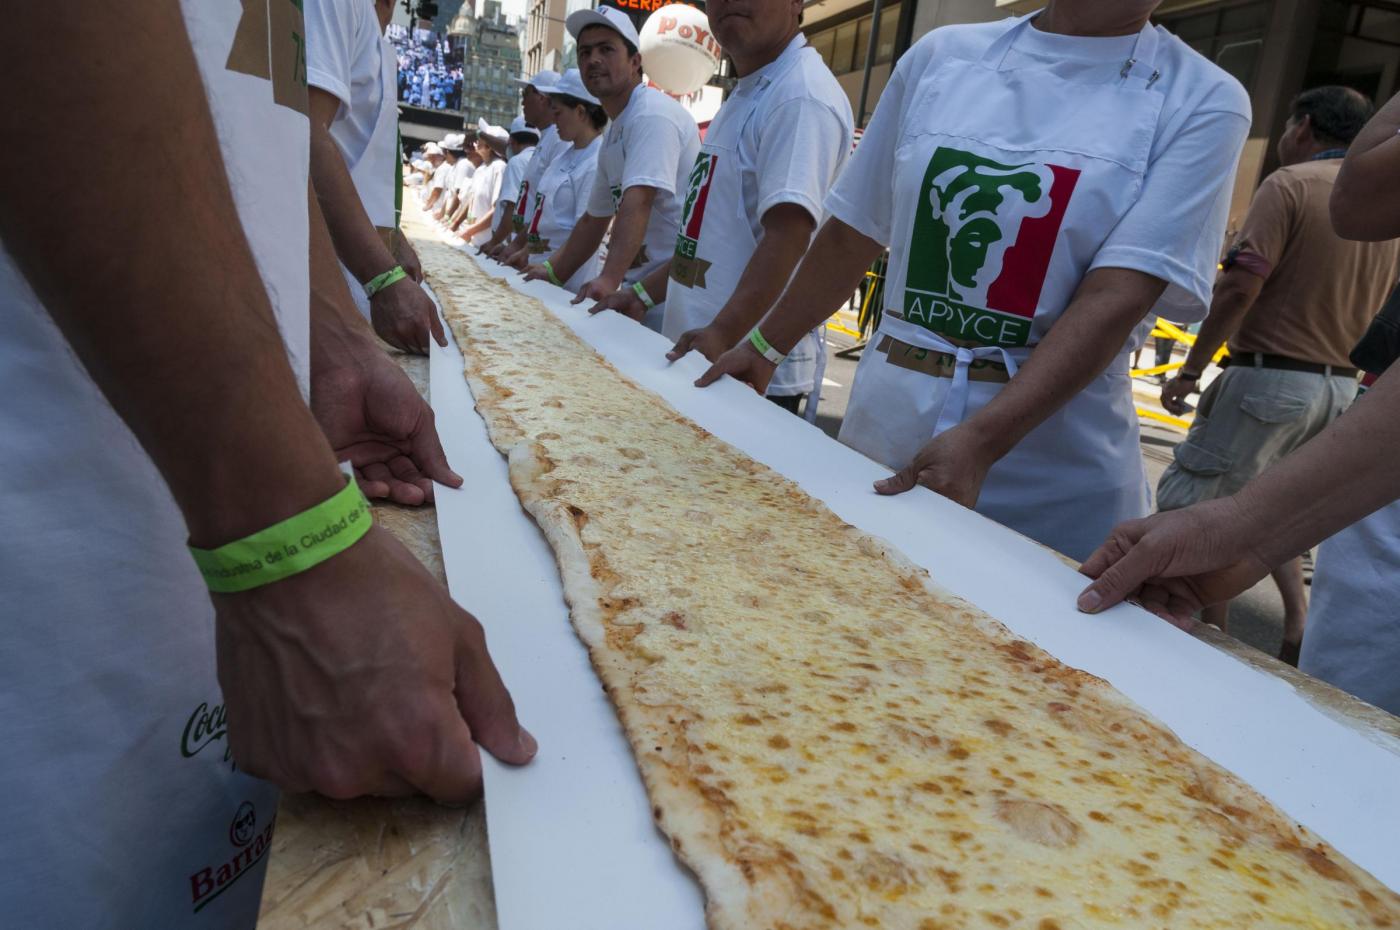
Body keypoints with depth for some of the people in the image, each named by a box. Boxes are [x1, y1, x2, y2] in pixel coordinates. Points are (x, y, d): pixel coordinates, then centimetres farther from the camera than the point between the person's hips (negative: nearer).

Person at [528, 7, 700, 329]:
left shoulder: (652, 114, -14)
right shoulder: (613, 133, 15)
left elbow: (637, 204, -28)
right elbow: (595, 218, 23)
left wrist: (609, 279, -37)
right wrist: (552, 271, 18)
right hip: (638, 288, 9)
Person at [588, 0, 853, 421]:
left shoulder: (801, 95, -13)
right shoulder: (744, 96, 17)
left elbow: (788, 235, -26)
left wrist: (724, 333, -34)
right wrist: (645, 294, 15)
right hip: (695, 354, 9)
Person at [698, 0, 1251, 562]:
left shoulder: (1203, 101, -3)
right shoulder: (942, 54, 6)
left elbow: (1115, 299, -15)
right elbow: (853, 232, 12)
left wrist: (979, 441, -26)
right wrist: (765, 347, 15)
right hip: (882, 433, 3)